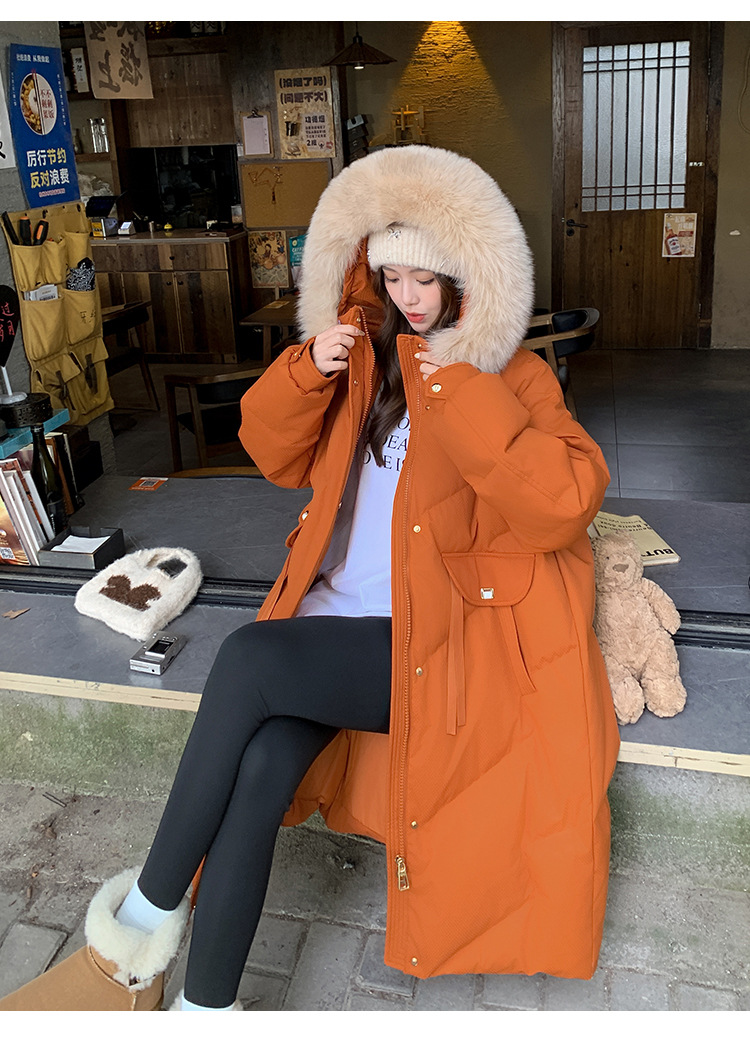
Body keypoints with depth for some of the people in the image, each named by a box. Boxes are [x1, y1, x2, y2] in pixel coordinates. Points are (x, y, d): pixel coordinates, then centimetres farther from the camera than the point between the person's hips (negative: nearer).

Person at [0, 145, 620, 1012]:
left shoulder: (511, 379, 0)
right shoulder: (367, 357, 15)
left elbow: (563, 504, -15)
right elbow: (275, 455, 17)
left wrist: (464, 397, -19)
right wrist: (308, 371, 0)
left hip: (435, 638, -4)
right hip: (335, 617, 5)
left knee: (249, 656, -29)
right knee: (263, 765, -23)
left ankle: (154, 904, -10)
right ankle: (205, 1003, -8)